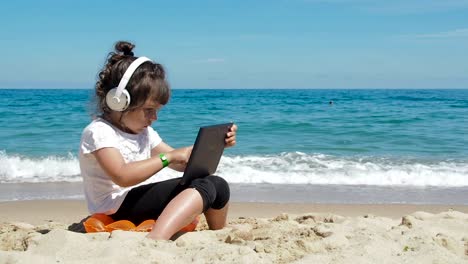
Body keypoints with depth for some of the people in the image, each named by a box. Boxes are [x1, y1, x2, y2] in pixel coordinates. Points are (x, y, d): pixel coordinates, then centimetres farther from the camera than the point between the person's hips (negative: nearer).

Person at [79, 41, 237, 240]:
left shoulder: (144, 132, 17)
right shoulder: (99, 132, -10)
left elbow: (181, 163, 18)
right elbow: (122, 176, -27)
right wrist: (169, 156, -23)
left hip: (145, 200, 9)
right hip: (120, 209, -9)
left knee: (218, 186, 7)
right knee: (206, 185, -24)